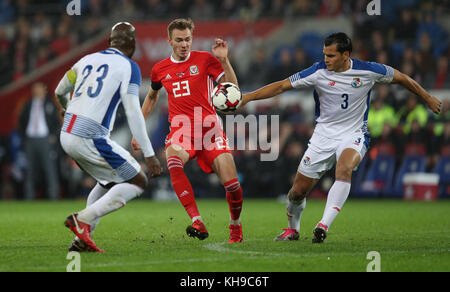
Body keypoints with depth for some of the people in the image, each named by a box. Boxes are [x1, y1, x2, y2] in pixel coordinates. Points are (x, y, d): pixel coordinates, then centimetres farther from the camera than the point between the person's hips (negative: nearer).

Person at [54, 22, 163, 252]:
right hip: (90, 138, -7)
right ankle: (83, 219, -9)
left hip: (67, 134, 7)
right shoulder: (128, 67, -2)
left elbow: (60, 92, 31)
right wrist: (149, 155, -11)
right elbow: (133, 113, -11)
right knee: (138, 182, 5)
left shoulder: (88, 60, 16)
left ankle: (81, 240, 15)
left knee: (109, 182, 26)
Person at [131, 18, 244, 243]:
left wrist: (224, 60, -15)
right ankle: (197, 222, -37)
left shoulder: (204, 60, 3)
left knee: (231, 183, -13)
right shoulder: (160, 69, 12)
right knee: (173, 159, -35)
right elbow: (152, 97, 31)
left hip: (208, 126, -1)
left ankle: (235, 225, 20)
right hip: (181, 128, 1)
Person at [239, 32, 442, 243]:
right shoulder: (318, 72, -11)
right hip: (324, 135, 2)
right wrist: (247, 97, -13)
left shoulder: (367, 71, -11)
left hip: (353, 135, -2)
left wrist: (427, 98, 15)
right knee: (298, 190, 1)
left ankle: (324, 226, -39)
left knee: (344, 168, -35)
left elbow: (400, 78, 6)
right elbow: (282, 86, -6)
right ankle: (292, 229, 31)